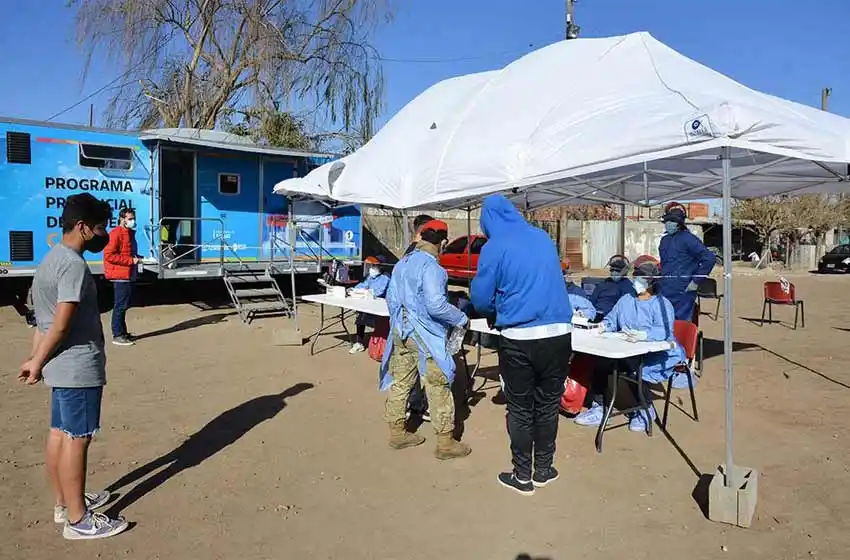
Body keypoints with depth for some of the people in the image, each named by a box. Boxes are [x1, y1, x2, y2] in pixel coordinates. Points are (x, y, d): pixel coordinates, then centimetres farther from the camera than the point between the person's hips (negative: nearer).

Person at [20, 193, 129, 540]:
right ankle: (78, 520, 8)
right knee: (76, 439, -2)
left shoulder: (52, 259, 13)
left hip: (63, 366, 10)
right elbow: (61, 325, -22)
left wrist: (37, 360, 11)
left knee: (59, 433, 17)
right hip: (79, 367, -10)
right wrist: (38, 363, -10)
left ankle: (64, 503, 31)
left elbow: (46, 319, 12)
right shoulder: (74, 264, -20)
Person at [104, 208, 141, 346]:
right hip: (120, 276, -10)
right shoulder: (116, 234, -12)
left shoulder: (130, 233, 17)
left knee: (124, 305, 16)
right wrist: (131, 260, -19)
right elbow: (109, 255, -20)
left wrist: (137, 257, 9)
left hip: (129, 275, 10)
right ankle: (117, 336, 2)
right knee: (120, 306, -5)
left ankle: (123, 332, 25)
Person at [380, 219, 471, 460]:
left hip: (400, 332, 8)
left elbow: (391, 298, 14)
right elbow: (436, 306, -24)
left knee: (400, 383, 15)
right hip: (425, 336, -8)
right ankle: (445, 442, 9)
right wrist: (462, 319, -10)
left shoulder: (402, 263, 9)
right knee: (439, 388, 2)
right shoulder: (431, 267, -18)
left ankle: (397, 433, 27)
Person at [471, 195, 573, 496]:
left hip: (519, 338, -4)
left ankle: (522, 476, 21)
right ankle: (543, 470, 30)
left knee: (520, 409, 10)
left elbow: (480, 298, 1)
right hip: (559, 333, 4)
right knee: (548, 404, 17)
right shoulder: (544, 238, 13)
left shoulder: (494, 247, -3)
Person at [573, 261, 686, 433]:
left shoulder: (662, 304, -1)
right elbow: (612, 319, 19)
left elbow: (665, 331, -19)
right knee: (601, 360, -22)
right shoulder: (626, 300, 21)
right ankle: (598, 408, -15)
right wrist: (604, 326, -6)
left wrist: (644, 334, -38)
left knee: (632, 363, -35)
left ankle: (646, 410, -10)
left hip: (657, 354, -5)